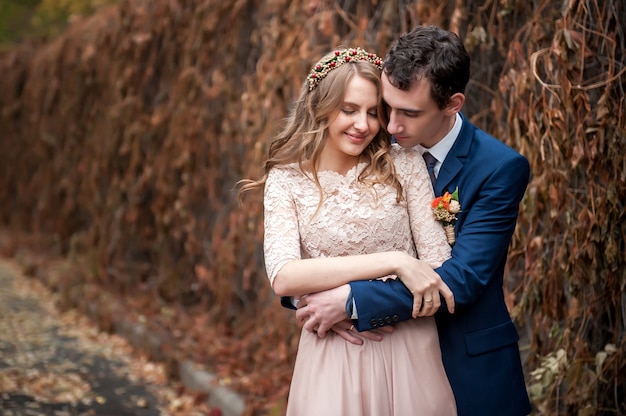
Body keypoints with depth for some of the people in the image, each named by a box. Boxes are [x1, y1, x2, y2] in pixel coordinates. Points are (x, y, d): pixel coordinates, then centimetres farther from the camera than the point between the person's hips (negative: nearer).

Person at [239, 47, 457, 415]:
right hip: (333, 356, -1)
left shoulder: (404, 164, -2)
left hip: (409, 351, 1)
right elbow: (284, 278, -17)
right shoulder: (286, 180, -2)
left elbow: (439, 265, -5)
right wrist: (394, 261, -23)